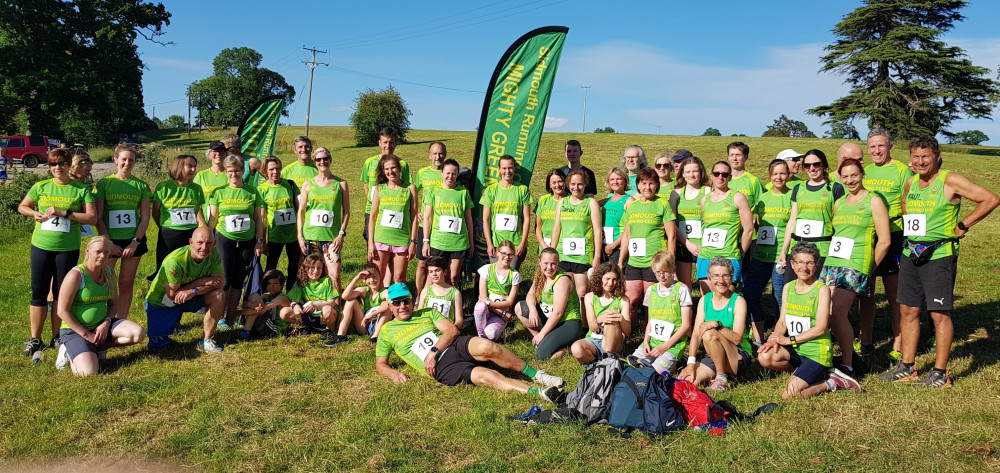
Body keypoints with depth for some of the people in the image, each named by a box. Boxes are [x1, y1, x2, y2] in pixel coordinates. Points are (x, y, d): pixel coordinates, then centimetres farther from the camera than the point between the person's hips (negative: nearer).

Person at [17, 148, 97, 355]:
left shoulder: (81, 189, -1)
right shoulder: (41, 187, 5)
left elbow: (92, 217, -9)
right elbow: (22, 207, 17)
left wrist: (64, 213, -16)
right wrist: (35, 213, -4)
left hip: (68, 249, -1)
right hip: (41, 246, 2)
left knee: (61, 293, 8)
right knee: (39, 292, 4)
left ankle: (57, 337, 19)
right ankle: (34, 339, 13)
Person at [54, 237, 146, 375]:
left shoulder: (109, 273, 2)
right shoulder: (76, 275, -18)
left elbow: (113, 303, 11)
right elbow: (62, 311, -17)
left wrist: (106, 323, -9)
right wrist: (86, 335, -15)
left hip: (102, 325, 6)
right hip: (75, 330, -6)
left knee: (138, 334, -19)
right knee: (88, 372, -27)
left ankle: (99, 347, 3)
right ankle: (71, 353, 7)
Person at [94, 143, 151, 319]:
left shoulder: (141, 186, 4)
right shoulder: (103, 183, 1)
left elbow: (145, 218, 2)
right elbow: (98, 218, -2)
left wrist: (135, 242, -8)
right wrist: (109, 243, -9)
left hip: (133, 241, 1)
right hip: (110, 241, -1)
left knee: (127, 284, 7)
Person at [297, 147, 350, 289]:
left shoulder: (340, 183, 6)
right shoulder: (308, 184, 9)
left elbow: (346, 211, 6)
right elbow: (300, 212, 10)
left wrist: (341, 234, -4)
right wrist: (300, 237, 2)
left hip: (332, 236, -1)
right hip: (311, 235, 1)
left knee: (334, 276, -11)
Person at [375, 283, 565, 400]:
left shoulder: (427, 313, 21)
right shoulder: (387, 330, 18)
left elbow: (452, 330, 6)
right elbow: (380, 365, 16)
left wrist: (433, 351, -10)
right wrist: (394, 373, -8)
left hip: (456, 346, 3)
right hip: (441, 367, -3)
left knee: (486, 347, -33)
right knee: (486, 376, -29)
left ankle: (537, 375, -22)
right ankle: (539, 393, -36)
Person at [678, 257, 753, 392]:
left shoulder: (738, 302, -7)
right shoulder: (705, 300, 6)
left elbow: (737, 338, -17)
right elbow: (696, 334, -2)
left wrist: (716, 325, -31)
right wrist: (691, 363, -13)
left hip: (739, 358, -4)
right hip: (712, 356, 4)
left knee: (709, 334, -31)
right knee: (686, 380, -21)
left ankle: (722, 378, -16)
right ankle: (719, 372, 3)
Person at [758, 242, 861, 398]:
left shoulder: (822, 289, -10)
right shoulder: (788, 288, 8)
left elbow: (820, 328, -13)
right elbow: (782, 321, 9)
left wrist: (789, 340, -15)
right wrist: (775, 339, -12)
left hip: (816, 351, -6)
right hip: (794, 349, 6)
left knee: (789, 394, -19)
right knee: (765, 357, -24)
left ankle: (830, 383, 6)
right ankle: (806, 373, 2)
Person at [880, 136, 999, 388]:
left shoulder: (950, 181, -8)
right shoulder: (910, 183, 11)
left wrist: (962, 226, -9)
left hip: (939, 255, -7)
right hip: (910, 254, 7)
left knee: (940, 314, -3)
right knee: (908, 310, 9)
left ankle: (940, 373, 5)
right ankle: (907, 367, 18)